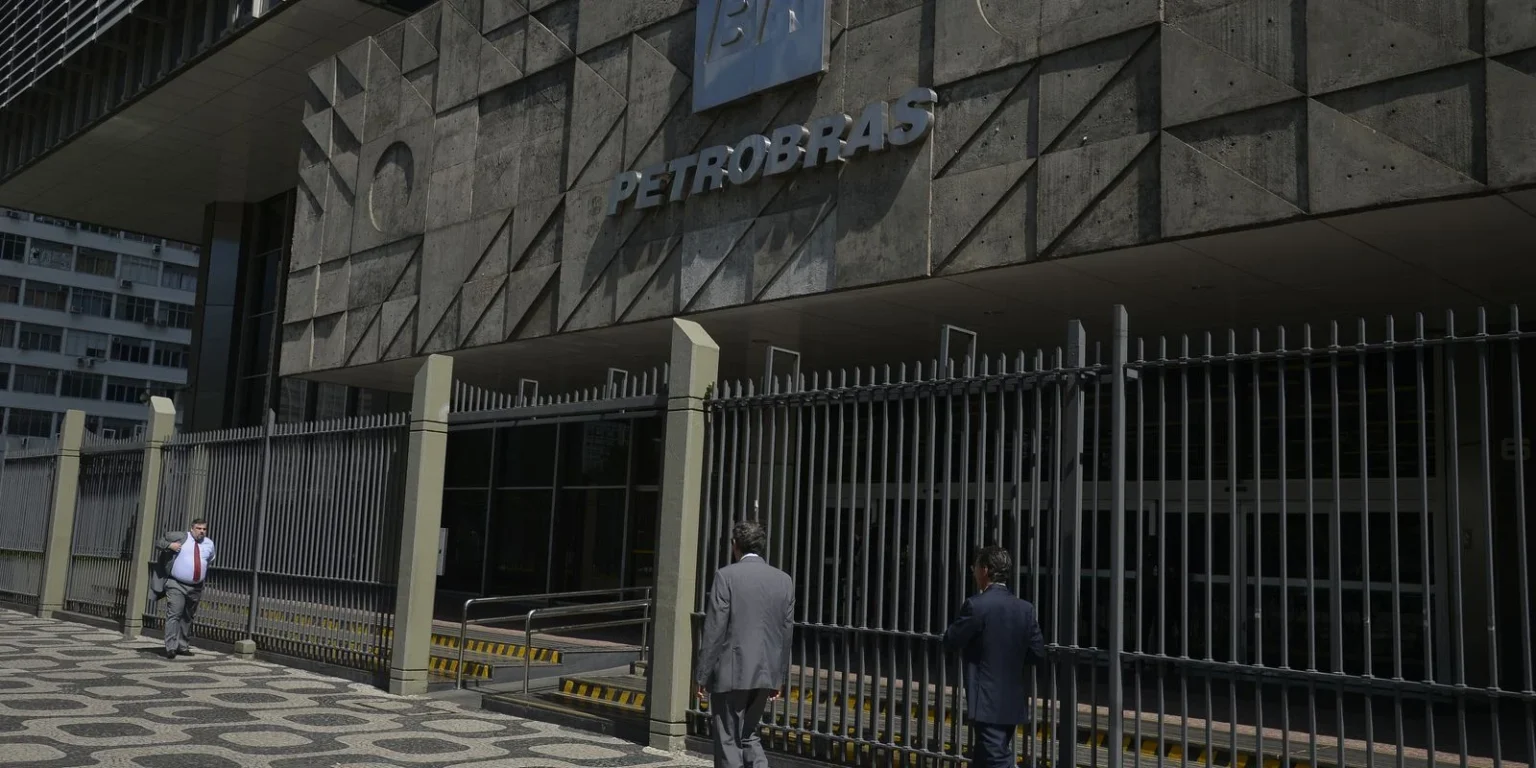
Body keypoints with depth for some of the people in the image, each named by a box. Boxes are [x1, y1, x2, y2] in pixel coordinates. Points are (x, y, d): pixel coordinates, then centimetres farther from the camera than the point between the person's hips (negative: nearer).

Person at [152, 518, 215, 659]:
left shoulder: (209, 544, 12)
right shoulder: (179, 537, -1)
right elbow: (158, 543, 6)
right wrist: (169, 545, -14)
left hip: (196, 588, 5)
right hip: (176, 585, -5)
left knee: (188, 618, 12)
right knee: (174, 615, -13)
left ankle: (183, 646, 21)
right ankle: (171, 647, -14)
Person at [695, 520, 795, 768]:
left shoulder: (726, 576, -10)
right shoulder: (784, 580, 5)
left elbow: (714, 630, -11)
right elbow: (786, 633, 9)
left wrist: (703, 675, -4)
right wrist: (779, 676, 17)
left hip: (731, 673, -5)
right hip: (766, 674, 5)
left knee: (729, 742, 6)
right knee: (749, 736, 21)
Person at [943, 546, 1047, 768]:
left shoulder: (976, 605, -15)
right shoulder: (1025, 608, 3)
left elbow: (950, 642, -8)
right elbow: (1038, 652, 4)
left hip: (988, 702, -7)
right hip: (1013, 701, 7)